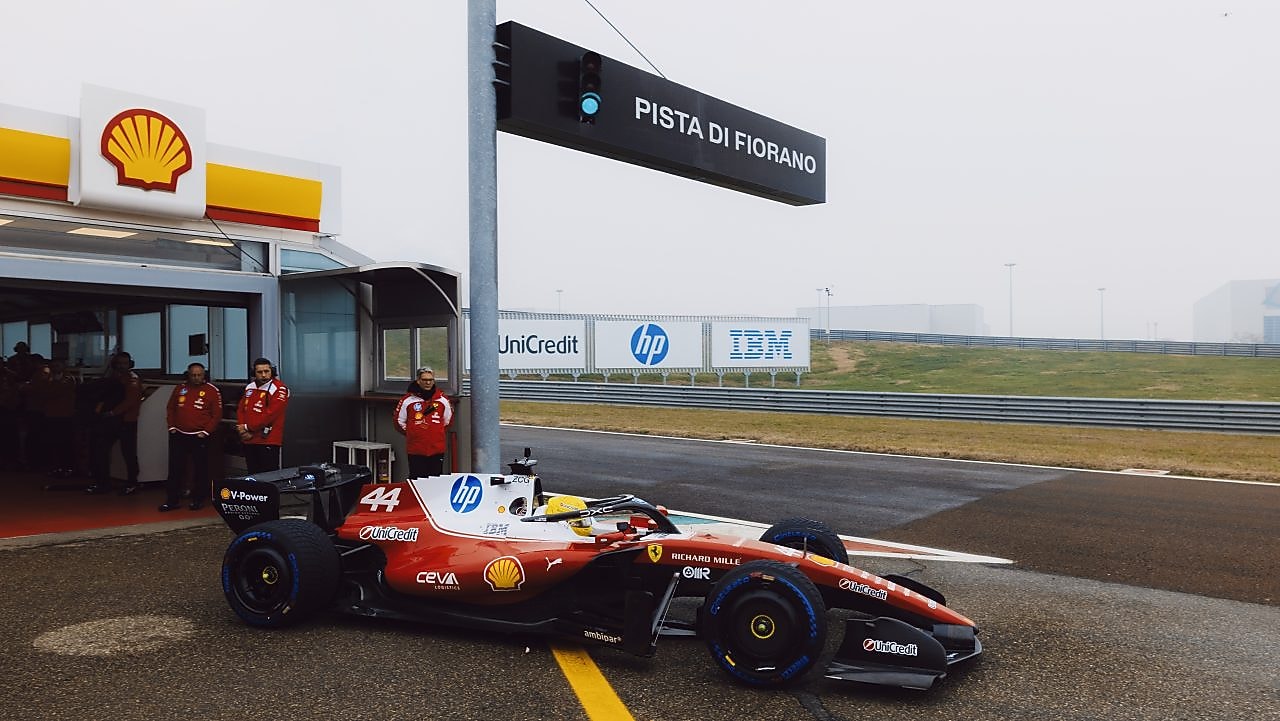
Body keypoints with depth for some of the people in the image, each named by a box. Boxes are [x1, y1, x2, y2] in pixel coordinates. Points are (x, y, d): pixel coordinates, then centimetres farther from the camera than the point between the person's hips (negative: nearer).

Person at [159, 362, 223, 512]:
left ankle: (198, 500, 16)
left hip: (199, 437, -3)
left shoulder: (212, 390, -3)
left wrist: (206, 431, -9)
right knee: (175, 468, 5)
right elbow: (171, 409, 16)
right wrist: (172, 426, 5)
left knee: (200, 469, 5)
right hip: (178, 435, 3)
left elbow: (217, 414, -4)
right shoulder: (180, 388, 8)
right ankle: (172, 500, 13)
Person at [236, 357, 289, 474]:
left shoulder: (279, 389, -10)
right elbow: (240, 409, 13)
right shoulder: (249, 387, 13)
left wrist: (248, 427, -10)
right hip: (248, 440, 7)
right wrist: (242, 429, -3)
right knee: (252, 475, 14)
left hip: (268, 441, -7)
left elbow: (270, 414, -16)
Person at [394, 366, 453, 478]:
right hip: (415, 451, -2)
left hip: (437, 449, 2)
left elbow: (448, 420, 19)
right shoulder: (408, 400, -2)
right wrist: (412, 434, 10)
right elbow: (399, 422, 8)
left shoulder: (442, 399, 5)